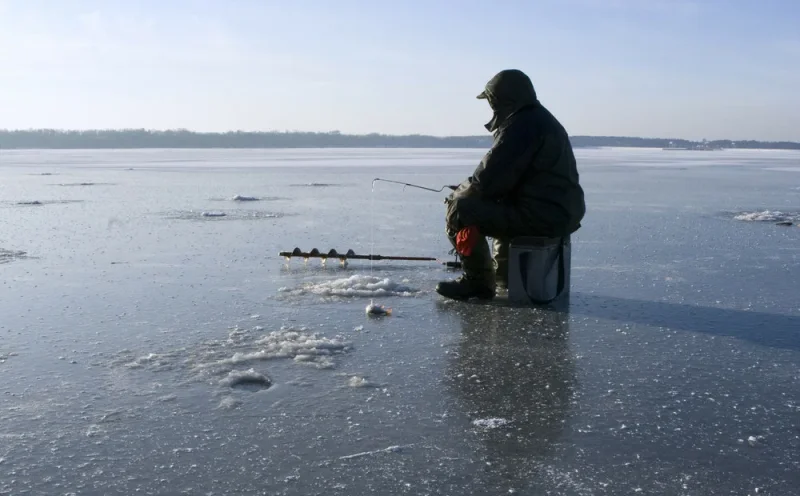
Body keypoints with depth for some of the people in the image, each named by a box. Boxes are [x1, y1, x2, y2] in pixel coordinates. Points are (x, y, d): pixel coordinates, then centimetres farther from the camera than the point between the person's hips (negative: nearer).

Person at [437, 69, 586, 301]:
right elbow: (506, 177, 21)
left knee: (461, 209, -11)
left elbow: (490, 179, -19)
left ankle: (478, 281, 0)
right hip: (560, 214, 11)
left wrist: (460, 192, 1)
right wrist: (467, 189, 13)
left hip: (541, 216, -11)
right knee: (498, 205, 35)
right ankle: (504, 273, 40)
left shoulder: (521, 125, -16)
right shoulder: (542, 119, 18)